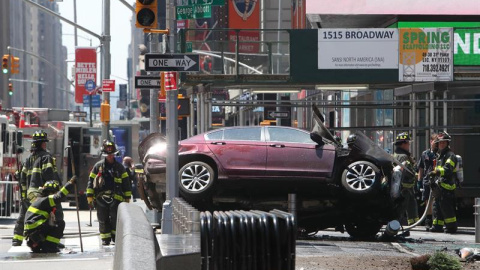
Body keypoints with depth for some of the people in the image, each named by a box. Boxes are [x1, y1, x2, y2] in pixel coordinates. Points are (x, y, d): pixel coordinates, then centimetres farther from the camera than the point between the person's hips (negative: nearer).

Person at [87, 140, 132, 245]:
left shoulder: (119, 167, 9)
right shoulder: (98, 166, 8)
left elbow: (126, 183, 12)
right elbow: (91, 181, 7)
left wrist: (127, 197, 8)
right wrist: (90, 196, 0)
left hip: (116, 198, -1)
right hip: (101, 199, 1)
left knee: (115, 220, -5)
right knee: (103, 221, 4)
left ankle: (116, 237, 5)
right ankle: (105, 239, 12)